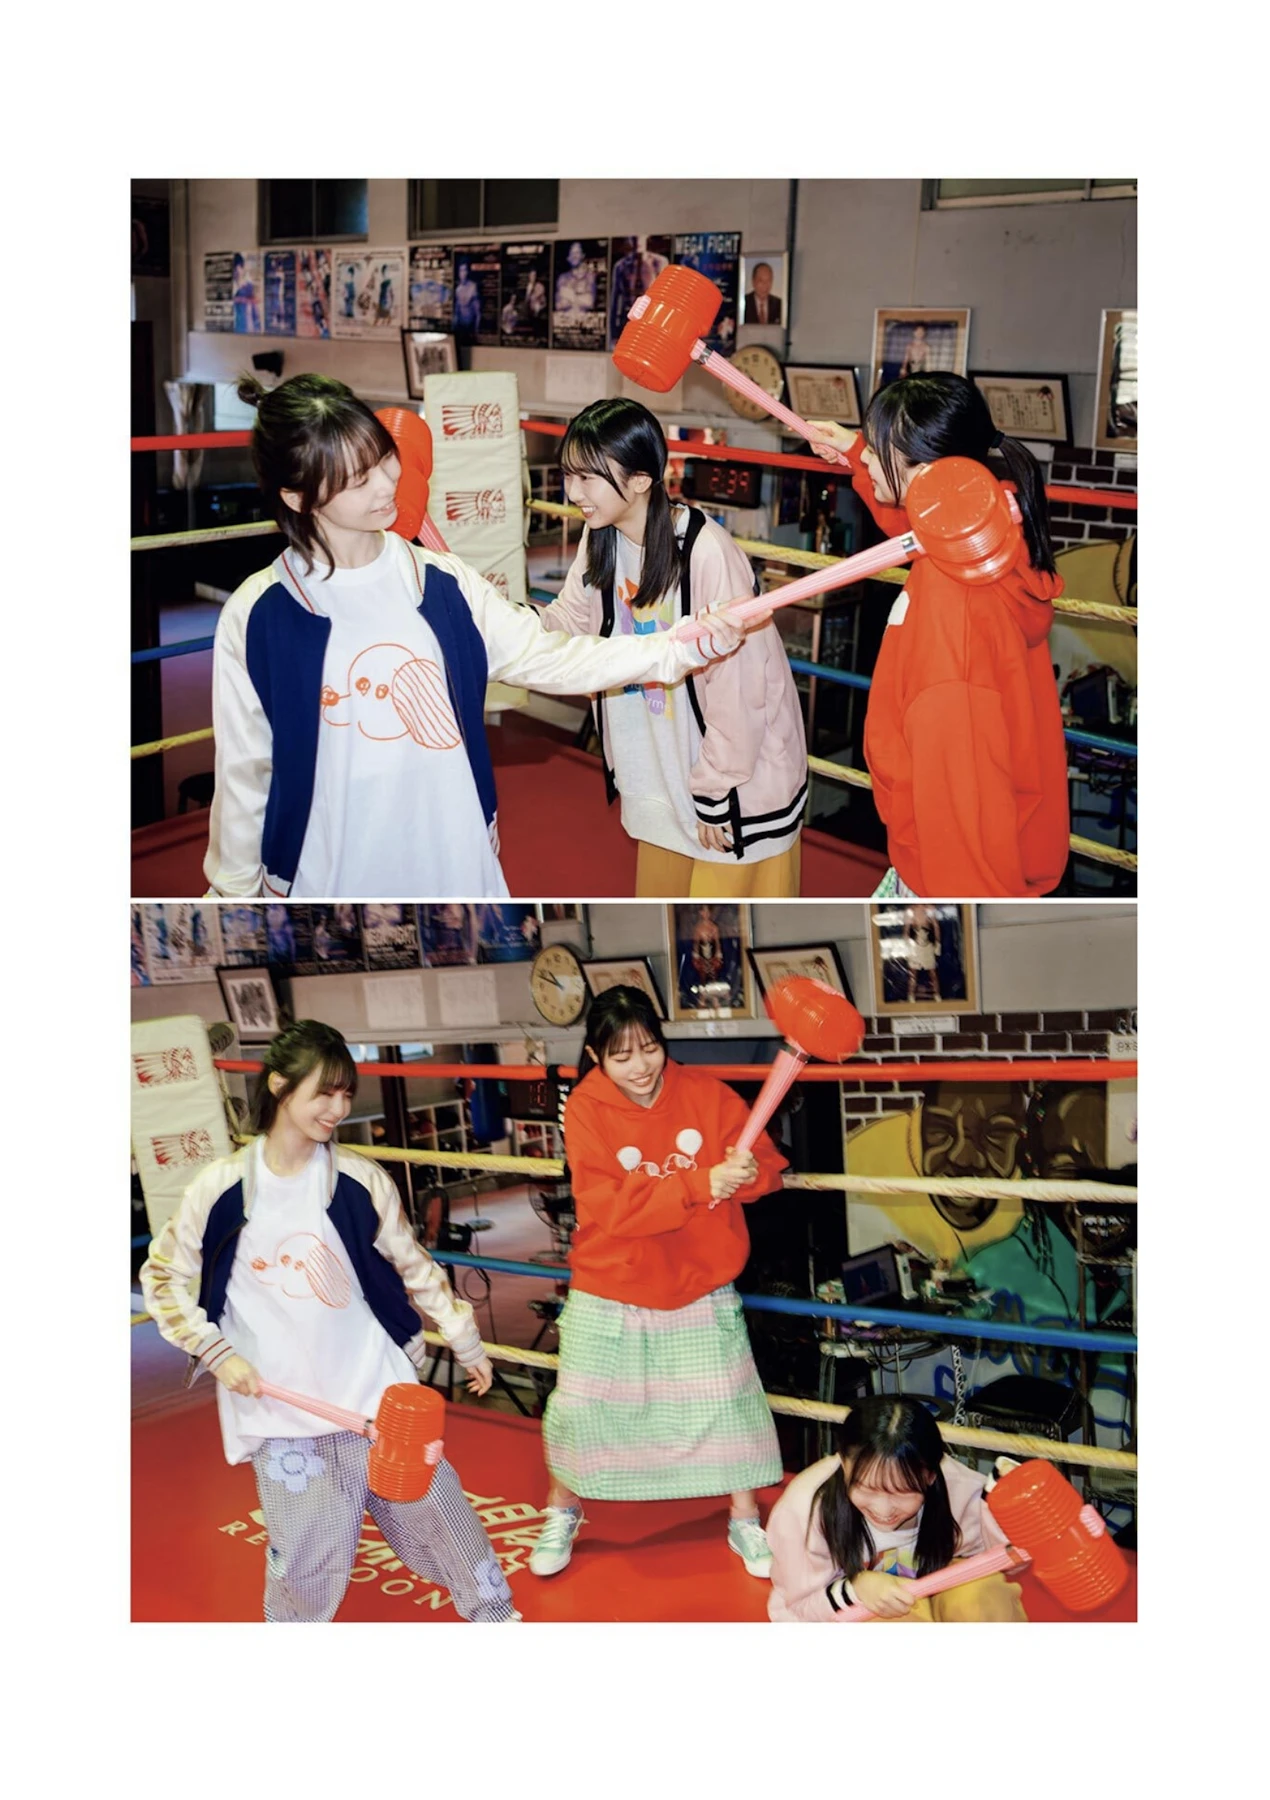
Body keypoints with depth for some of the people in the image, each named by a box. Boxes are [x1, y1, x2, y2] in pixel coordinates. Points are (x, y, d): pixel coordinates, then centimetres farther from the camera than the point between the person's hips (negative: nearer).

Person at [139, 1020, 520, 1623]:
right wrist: (217, 1352, -7)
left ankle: (493, 1613, 33)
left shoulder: (360, 1181, -6)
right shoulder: (221, 1187, -9)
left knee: (433, 1506, 11)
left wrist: (466, 1343, 13)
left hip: (377, 1389, 2)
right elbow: (163, 1278, 2)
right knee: (308, 1552, 4)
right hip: (280, 1407, -1)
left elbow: (414, 1268, 7)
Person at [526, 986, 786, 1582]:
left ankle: (746, 1522, 27)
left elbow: (766, 1166, -7)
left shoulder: (704, 1091, -8)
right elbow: (608, 1207, -25)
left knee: (727, 1404, 5)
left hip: (701, 1292, 1)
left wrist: (748, 1170, -32)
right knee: (581, 1409, 8)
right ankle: (562, 1515, 35)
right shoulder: (586, 1109, -15)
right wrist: (699, 1184, -35)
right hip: (609, 1294, -1)